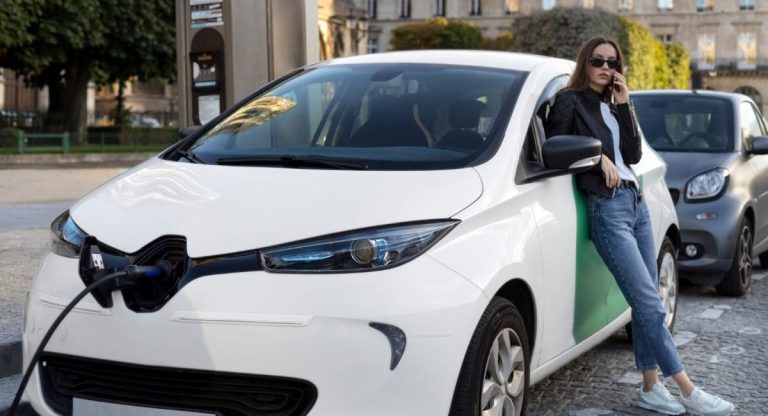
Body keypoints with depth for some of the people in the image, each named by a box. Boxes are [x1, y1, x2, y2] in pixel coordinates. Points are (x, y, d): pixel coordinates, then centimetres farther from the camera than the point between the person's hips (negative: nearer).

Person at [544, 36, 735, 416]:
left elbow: (633, 154, 8)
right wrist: (597, 156, -11)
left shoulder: (611, 105, 19)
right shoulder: (569, 100, 0)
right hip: (607, 209, -8)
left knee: (646, 304, 5)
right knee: (650, 305, -10)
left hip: (636, 202, 8)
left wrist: (623, 105, 3)